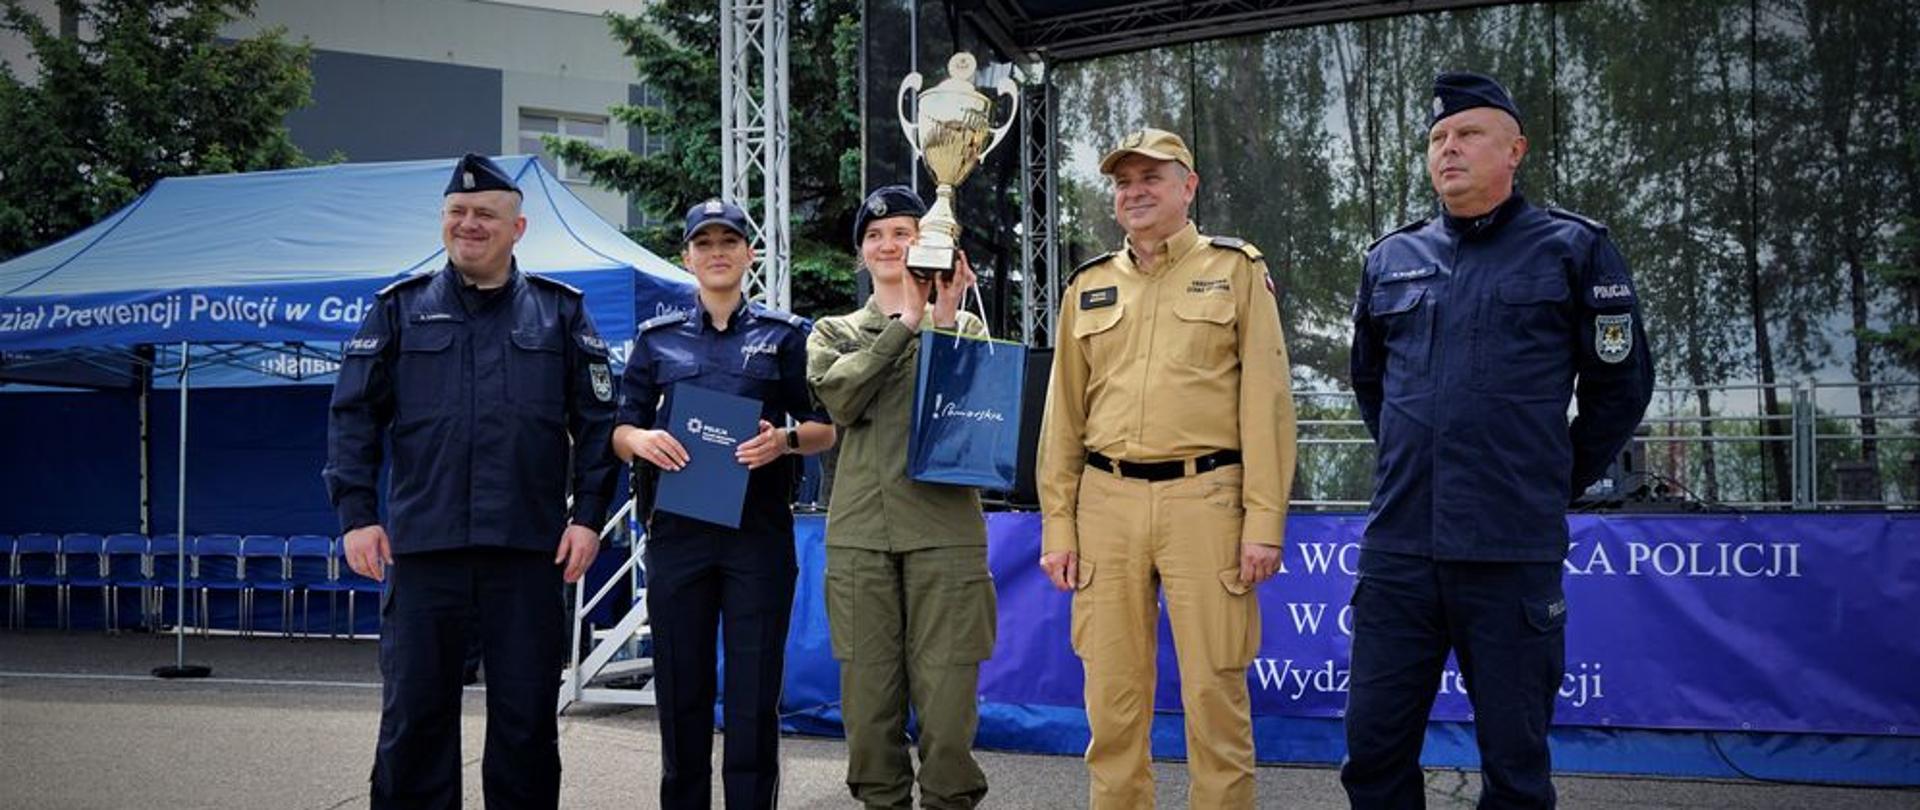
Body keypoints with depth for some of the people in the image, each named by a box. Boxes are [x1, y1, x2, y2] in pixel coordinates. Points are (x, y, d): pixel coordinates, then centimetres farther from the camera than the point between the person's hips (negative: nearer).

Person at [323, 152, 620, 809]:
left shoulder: (560, 311, 8)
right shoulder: (401, 308, 8)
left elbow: (597, 420, 7)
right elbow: (352, 416, 6)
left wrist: (588, 515, -1)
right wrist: (356, 515, -2)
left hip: (530, 549, 0)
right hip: (422, 545, 0)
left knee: (527, 715, 7)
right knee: (414, 712, 5)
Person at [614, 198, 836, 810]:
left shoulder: (784, 334, 9)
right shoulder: (658, 339, 13)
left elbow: (825, 429, 8)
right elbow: (621, 430, 13)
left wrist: (786, 439, -13)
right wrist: (640, 439, -10)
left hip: (760, 532, -1)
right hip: (678, 530, 2)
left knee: (755, 692, -1)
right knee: (681, 688, 6)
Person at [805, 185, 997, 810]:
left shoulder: (963, 327, 14)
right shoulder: (835, 333, 17)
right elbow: (839, 398, -5)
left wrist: (944, 321, -9)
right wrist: (905, 323, -7)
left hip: (943, 529, -1)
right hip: (860, 532, 2)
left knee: (946, 700, -5)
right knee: (869, 698, 3)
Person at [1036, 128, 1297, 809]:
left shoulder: (1238, 271, 6)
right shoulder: (1088, 287, 15)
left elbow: (1266, 401, -1)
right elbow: (1064, 414, 14)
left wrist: (1264, 521, -8)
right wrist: (1057, 526, 7)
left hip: (1204, 499, -3)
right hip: (1106, 503, 3)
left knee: (1215, 691, 0)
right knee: (1113, 696, 6)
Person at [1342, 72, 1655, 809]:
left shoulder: (1573, 250, 2)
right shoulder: (1390, 260, 12)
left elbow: (1621, 384, 6)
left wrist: (1557, 481, 10)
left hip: (1513, 551, -3)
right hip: (1397, 547, 4)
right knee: (1374, 749, 7)